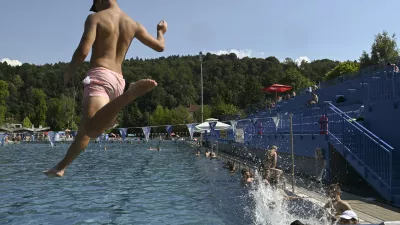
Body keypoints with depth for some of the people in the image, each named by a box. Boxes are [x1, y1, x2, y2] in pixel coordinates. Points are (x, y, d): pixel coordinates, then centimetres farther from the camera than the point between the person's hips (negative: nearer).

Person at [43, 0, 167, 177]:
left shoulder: (96, 18, 2)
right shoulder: (133, 24, 16)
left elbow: (83, 51, -11)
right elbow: (160, 46, 22)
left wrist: (68, 73, 6)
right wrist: (161, 31, 44)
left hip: (99, 77, -7)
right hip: (118, 81, 7)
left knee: (92, 129, -32)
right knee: (85, 129, 21)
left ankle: (131, 93, -46)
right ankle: (61, 167, 30)